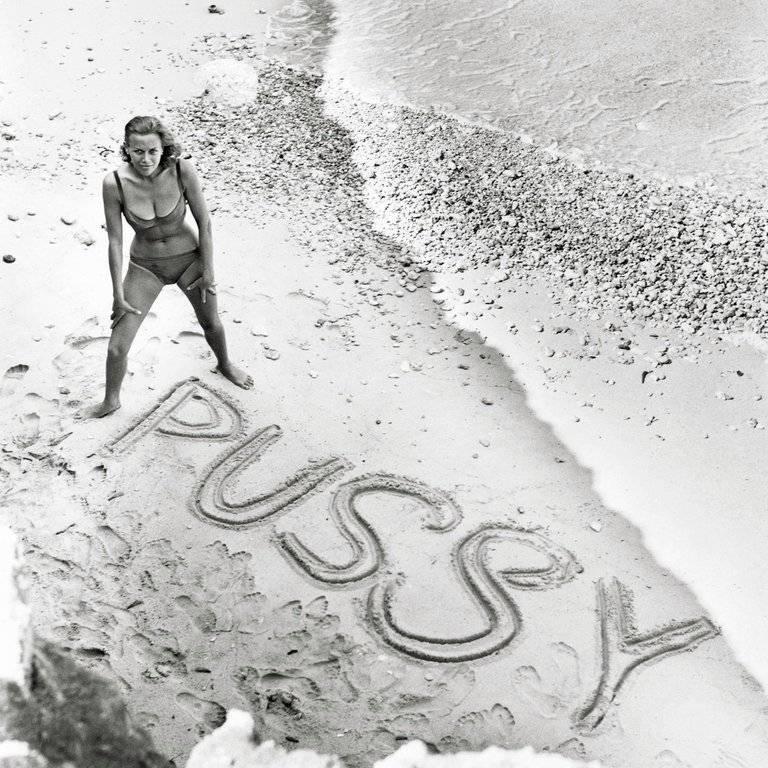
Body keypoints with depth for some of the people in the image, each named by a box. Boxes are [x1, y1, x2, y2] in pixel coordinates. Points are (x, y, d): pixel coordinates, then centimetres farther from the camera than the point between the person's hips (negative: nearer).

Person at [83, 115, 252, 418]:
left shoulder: (182, 170, -25)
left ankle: (225, 364, 58)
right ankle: (110, 401, 30)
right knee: (117, 347, 0)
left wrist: (208, 271, -7)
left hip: (189, 258, 0)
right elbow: (114, 239, -15)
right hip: (146, 267, 0)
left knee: (211, 324, 23)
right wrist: (118, 294, -10)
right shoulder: (115, 183, -25)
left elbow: (204, 221, -13)